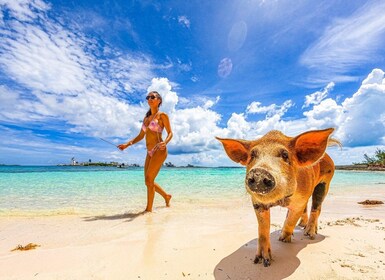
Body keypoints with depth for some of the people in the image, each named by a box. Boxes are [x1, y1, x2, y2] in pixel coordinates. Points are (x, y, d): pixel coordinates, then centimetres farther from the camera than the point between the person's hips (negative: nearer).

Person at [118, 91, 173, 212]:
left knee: (149, 180, -10)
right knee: (148, 181, 11)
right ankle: (166, 196, 33)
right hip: (150, 153, 7)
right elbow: (140, 136, 21)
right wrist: (127, 144, 11)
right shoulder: (146, 118, 19)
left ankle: (149, 209, 4)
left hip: (159, 151, -7)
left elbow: (170, 133, -4)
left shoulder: (162, 115, 0)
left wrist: (165, 142, -24)